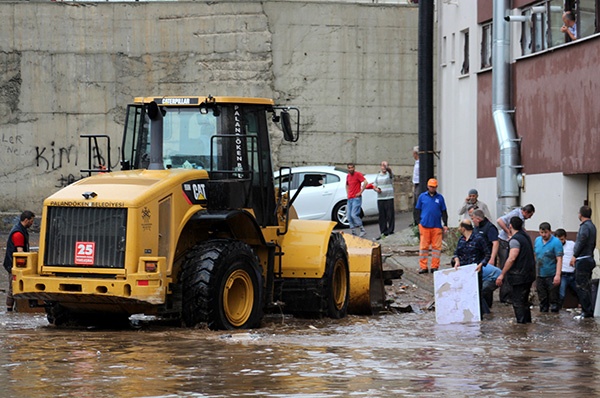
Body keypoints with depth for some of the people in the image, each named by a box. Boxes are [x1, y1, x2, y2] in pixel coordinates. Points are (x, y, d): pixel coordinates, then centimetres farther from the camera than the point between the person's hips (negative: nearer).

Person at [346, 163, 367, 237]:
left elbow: (365, 182, -19)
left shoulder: (358, 174, -7)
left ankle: (363, 230, -8)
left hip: (356, 198, -8)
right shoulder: (348, 176, 15)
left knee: (354, 215, -18)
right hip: (350, 199, 8)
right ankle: (353, 232, 8)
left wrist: (360, 192, -17)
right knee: (349, 216, 2)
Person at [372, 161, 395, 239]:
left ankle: (390, 231, -1)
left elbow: (389, 170, -25)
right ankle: (383, 232, 10)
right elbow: (374, 185, 20)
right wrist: (376, 189, -5)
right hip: (380, 198, 5)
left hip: (389, 198, -5)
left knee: (390, 215, -5)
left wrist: (387, 167, -48)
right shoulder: (378, 176, 16)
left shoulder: (389, 174, -1)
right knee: (382, 216, 5)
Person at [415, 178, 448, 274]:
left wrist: (445, 224, 7)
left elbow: (444, 212, 12)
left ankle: (435, 266, 8)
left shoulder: (440, 197, 8)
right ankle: (423, 267, 5)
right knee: (423, 246, 0)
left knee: (437, 247, 2)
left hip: (437, 226, 1)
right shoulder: (422, 197, 7)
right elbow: (418, 210, 11)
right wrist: (419, 222, 4)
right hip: (424, 225, -1)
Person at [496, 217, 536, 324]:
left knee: (517, 302, -5)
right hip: (529, 274, 9)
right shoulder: (526, 237, 14)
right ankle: (527, 322, 22)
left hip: (519, 276, -9)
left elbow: (512, 258, -23)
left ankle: (521, 322, -7)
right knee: (524, 301, 18)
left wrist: (502, 274, -21)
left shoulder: (515, 240, -15)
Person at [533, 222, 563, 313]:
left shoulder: (556, 242, -11)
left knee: (553, 298, -2)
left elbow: (559, 259, -17)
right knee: (542, 298, 12)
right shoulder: (537, 240, 8)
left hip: (551, 276, -5)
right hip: (539, 275, 5)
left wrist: (558, 275, -25)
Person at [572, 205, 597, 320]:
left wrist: (575, 256, -16)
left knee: (581, 287, -7)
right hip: (589, 258, 10)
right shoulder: (592, 226, 16)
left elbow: (581, 241, -24)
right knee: (587, 286, 15)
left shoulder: (585, 226, -15)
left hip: (583, 260, -10)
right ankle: (589, 311, 18)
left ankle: (587, 311, -7)